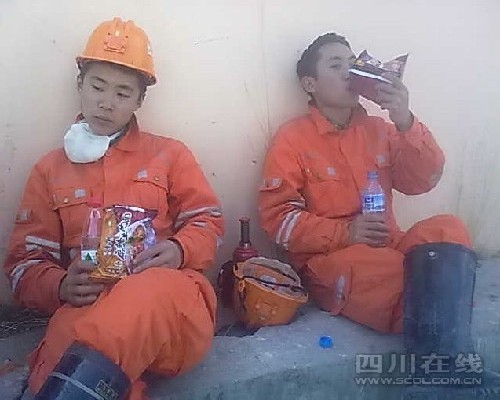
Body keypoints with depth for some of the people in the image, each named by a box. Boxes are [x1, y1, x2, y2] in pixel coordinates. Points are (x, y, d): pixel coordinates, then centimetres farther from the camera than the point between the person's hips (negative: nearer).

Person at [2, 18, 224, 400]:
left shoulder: (169, 154, 16)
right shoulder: (50, 169, 18)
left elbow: (208, 221, 12)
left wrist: (179, 250, -11)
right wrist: (60, 286, -9)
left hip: (169, 296, 1)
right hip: (86, 307, 0)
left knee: (153, 288, -39)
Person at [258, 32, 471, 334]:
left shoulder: (377, 128, 12)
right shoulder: (292, 138, -3)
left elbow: (422, 182, 3)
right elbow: (277, 216, -9)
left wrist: (405, 122, -12)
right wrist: (344, 233, -20)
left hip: (387, 245, 5)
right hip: (328, 257, -4)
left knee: (449, 229, -23)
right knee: (393, 273, -34)